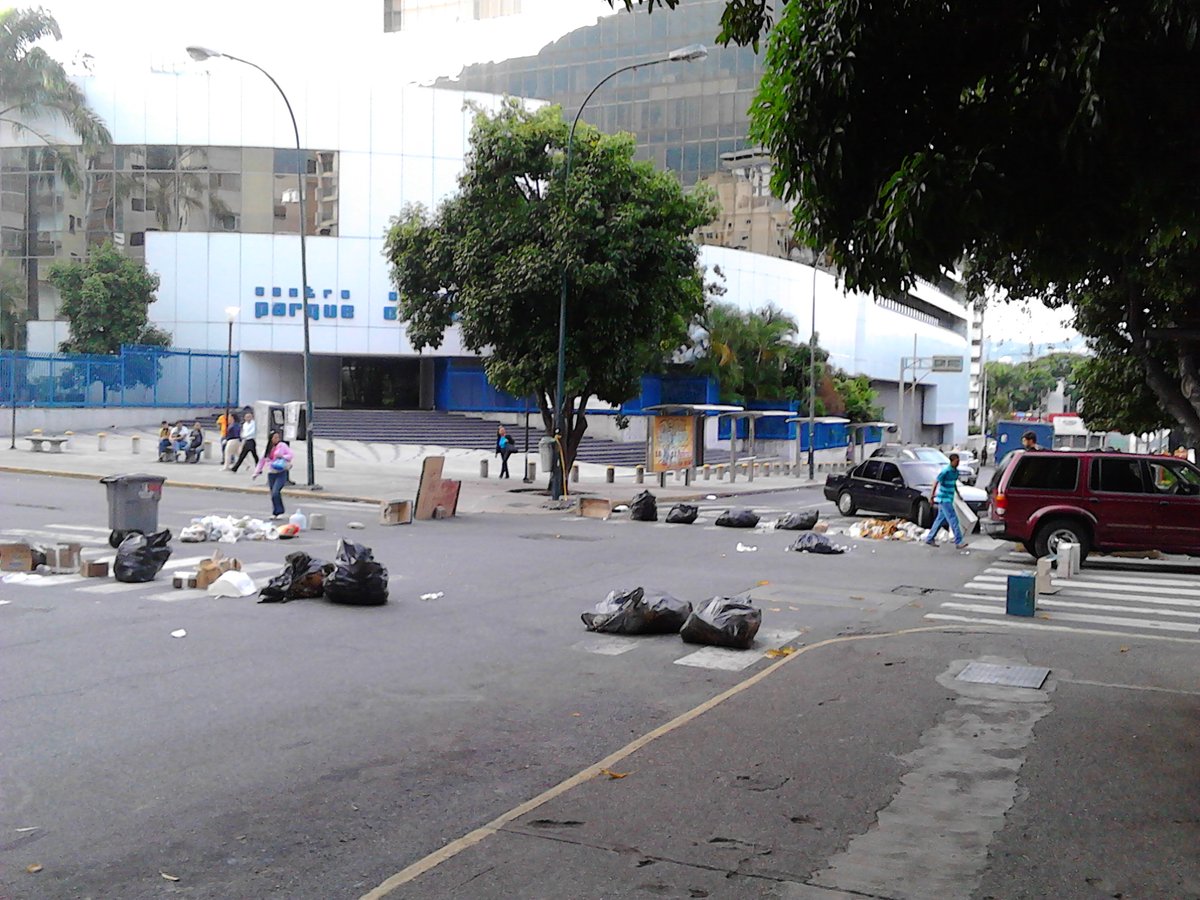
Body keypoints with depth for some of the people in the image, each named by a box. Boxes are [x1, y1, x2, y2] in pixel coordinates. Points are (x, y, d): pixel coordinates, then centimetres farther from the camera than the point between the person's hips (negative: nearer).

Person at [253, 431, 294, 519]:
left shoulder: (282, 445, 0)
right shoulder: (267, 449, 13)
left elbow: (290, 455, -1)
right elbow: (262, 461, 21)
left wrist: (282, 456, -18)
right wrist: (257, 472, 20)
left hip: (281, 473, -5)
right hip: (271, 473, 5)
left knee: (275, 492, -18)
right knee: (273, 494, 6)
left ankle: (279, 512, -8)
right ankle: (275, 513, 18)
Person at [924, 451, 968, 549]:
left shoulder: (956, 471, 10)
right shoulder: (946, 471, -16)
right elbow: (936, 482, -17)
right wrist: (932, 496, -19)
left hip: (949, 499, 9)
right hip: (944, 499, -9)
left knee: (941, 519, 13)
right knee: (953, 520, -12)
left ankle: (930, 539, 22)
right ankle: (958, 542, -12)